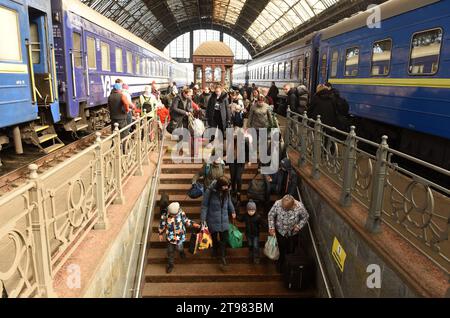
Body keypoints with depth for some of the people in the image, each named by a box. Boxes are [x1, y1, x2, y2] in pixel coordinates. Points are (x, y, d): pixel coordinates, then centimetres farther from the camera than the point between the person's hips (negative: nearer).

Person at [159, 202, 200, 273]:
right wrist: (161, 234, 5)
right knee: (170, 251, 9)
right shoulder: (164, 216, -22)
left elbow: (186, 220, -4)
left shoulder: (181, 213, -21)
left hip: (179, 235, 0)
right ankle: (170, 265, 31)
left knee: (179, 248, 15)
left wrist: (193, 224, -15)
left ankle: (181, 251, 53)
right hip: (170, 236, 0)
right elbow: (162, 225, -5)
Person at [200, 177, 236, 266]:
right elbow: (204, 205, -14)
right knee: (214, 236, 16)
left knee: (224, 238, 1)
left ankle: (223, 256, 17)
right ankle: (215, 251, 42)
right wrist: (203, 219, -15)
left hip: (224, 219, 3)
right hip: (213, 219, -3)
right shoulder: (210, 191, -21)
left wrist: (232, 211, 20)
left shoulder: (226, 191, -7)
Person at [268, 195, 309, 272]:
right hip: (280, 231, 0)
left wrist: (299, 226, -22)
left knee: (291, 250, 22)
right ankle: (280, 263, 50)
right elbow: (271, 215, -12)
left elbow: (305, 217, -10)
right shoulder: (277, 204, -30)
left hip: (293, 232, 0)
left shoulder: (299, 206, -31)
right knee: (281, 249, 19)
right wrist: (271, 227, -18)